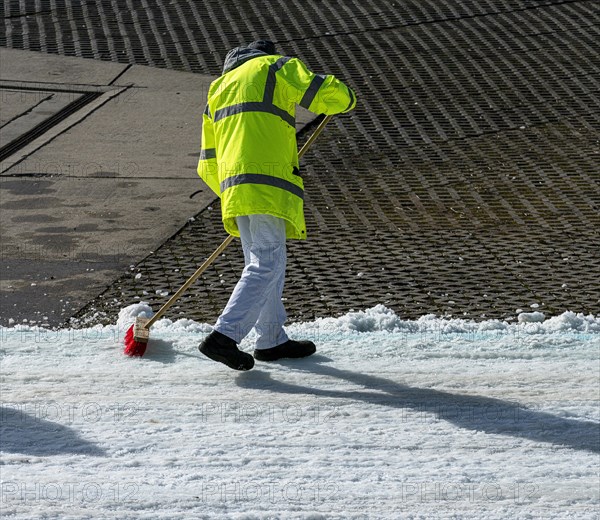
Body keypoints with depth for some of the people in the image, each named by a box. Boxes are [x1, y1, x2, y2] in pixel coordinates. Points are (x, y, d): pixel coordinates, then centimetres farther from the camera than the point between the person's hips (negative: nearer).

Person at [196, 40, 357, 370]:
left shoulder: (219, 89, 27)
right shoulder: (277, 67, 8)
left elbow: (208, 166, 25)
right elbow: (324, 93, -8)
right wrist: (345, 100, 15)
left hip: (232, 185, 7)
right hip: (266, 186, -7)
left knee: (262, 262, 18)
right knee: (266, 265, -8)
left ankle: (272, 340, 24)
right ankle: (224, 336, -18)